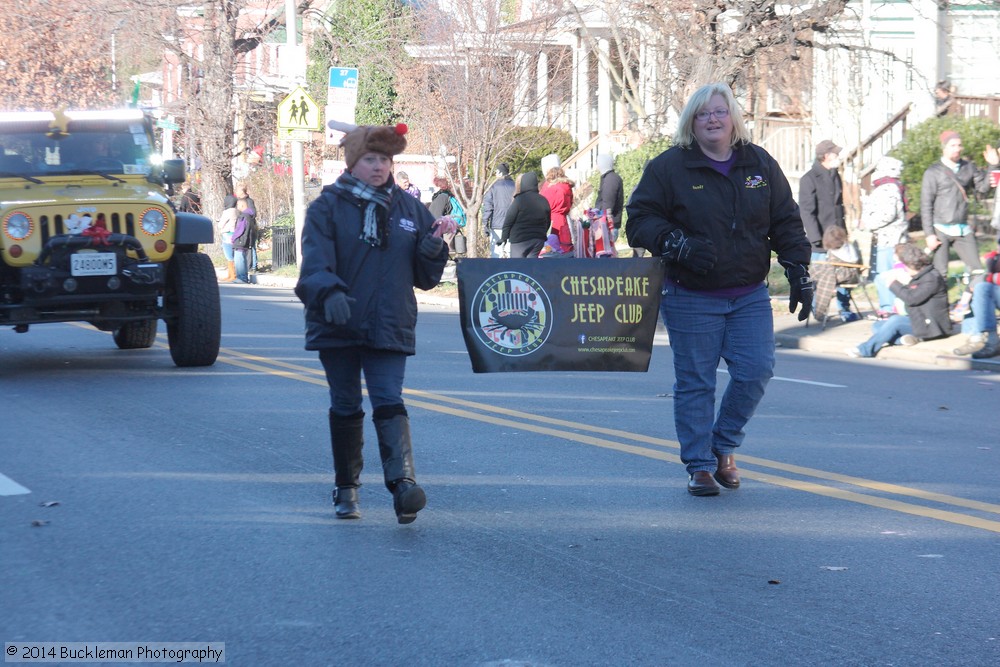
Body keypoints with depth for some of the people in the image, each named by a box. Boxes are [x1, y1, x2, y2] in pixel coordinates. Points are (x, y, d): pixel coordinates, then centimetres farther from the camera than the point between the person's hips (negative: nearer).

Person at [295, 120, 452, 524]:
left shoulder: (409, 209, 9)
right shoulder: (328, 206, 0)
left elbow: (425, 278, 12)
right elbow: (315, 261, -14)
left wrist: (434, 246, -8)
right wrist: (329, 293, -33)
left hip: (390, 326, 1)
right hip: (338, 325, -1)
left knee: (389, 402, -12)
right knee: (345, 407, 9)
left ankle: (402, 483, -26)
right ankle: (346, 490, 21)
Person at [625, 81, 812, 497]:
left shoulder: (760, 165, 8)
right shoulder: (669, 167, -3)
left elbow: (786, 223, 12)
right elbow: (639, 220, -4)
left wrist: (799, 274, 4)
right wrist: (677, 244, -20)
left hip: (750, 296, 3)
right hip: (690, 299, -3)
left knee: (756, 372, -4)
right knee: (695, 382, 0)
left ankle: (723, 447, 18)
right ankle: (700, 466, 10)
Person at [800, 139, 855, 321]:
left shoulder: (836, 177, 13)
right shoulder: (810, 179, -10)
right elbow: (807, 212, -14)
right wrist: (816, 238, -19)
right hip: (821, 240, -6)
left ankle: (845, 309, 12)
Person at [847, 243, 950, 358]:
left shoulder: (932, 278, -16)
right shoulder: (917, 277, 14)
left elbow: (912, 298, -25)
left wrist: (894, 285, -13)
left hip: (931, 325, -10)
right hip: (916, 321, 10)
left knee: (896, 320, -32)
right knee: (877, 326, 2)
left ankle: (864, 350, -32)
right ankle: (903, 339, -23)